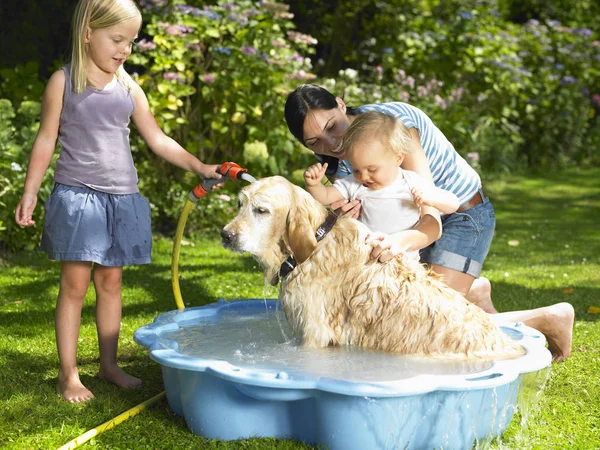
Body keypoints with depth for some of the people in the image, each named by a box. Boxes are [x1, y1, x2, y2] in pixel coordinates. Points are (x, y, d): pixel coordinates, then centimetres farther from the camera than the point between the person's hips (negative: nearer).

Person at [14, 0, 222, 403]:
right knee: (75, 283, -3)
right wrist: (30, 193, -1)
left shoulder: (129, 90, 9)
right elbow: (46, 140, 2)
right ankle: (69, 374, 5)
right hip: (77, 196, -4)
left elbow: (158, 140, 12)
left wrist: (198, 166, 2)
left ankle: (109, 364, 21)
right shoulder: (64, 82, 0)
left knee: (111, 282, 10)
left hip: (122, 199, 4)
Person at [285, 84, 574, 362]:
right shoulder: (333, 156, -12)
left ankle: (550, 318, 0)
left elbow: (431, 221, -37)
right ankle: (473, 290, 30)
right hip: (415, 220, 7)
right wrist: (349, 211, -43)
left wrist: (402, 241, -60)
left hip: (464, 214, -7)